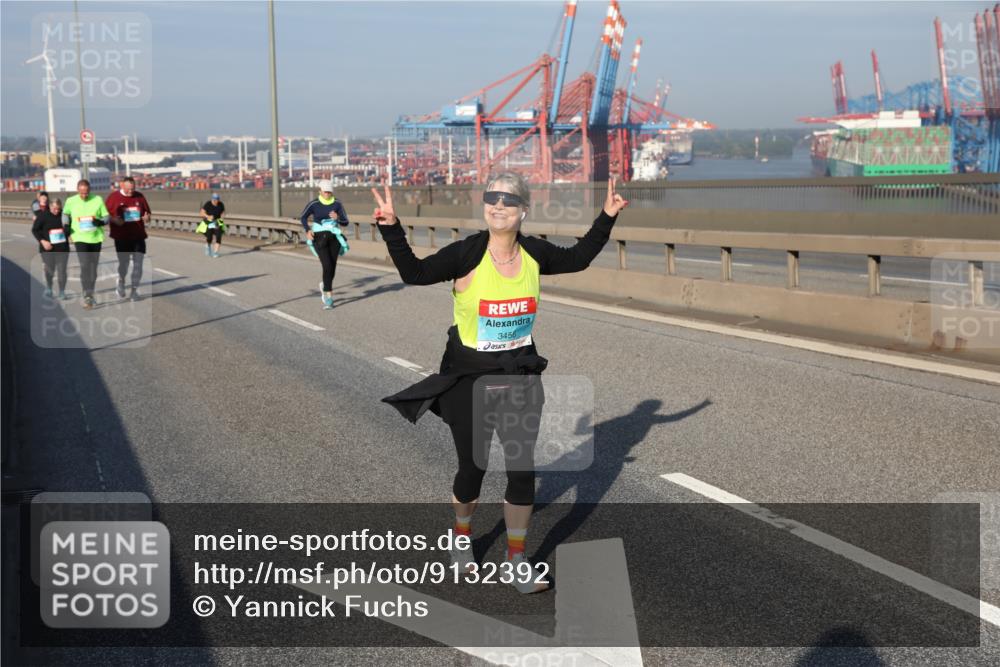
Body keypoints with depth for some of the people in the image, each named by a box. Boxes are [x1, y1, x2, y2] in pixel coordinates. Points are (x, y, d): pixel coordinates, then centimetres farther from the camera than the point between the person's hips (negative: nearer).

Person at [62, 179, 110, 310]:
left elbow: (106, 217, 0)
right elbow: (65, 214, 17)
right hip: (80, 239, -2)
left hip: (96, 238, 2)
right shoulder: (71, 201, -3)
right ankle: (87, 296, -15)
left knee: (93, 267, 13)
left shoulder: (98, 200, -4)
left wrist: (101, 222, -20)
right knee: (85, 266, -15)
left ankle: (90, 295, 30)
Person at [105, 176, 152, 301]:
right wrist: (114, 220, -18)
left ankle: (134, 290, 7)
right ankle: (121, 282, 32)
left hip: (138, 236, 2)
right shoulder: (113, 197, 0)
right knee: (123, 263, 3)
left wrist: (147, 217, -8)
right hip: (122, 237, -2)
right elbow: (105, 215, 1)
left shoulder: (140, 197, 7)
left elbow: (148, 212, 14)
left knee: (138, 263, -3)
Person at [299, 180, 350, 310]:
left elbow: (346, 223, -1)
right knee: (327, 266, -17)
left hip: (333, 237, 3)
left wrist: (337, 218, -22)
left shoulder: (337, 204, -1)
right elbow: (303, 217, 2)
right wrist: (307, 230, -14)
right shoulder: (314, 204, -5)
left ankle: (324, 285, 41)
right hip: (319, 238, -3)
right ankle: (329, 296, -10)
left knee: (332, 267, 6)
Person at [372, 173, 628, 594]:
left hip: (520, 377, 3)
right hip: (470, 380, -3)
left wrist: (607, 218, 12)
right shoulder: (467, 254, -15)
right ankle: (462, 540, 40)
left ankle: (517, 559, 21)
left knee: (522, 469, 3)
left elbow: (577, 259, 15)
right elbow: (414, 273, -20)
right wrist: (391, 228, -31)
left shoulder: (534, 254, -3)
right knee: (472, 468, 10)